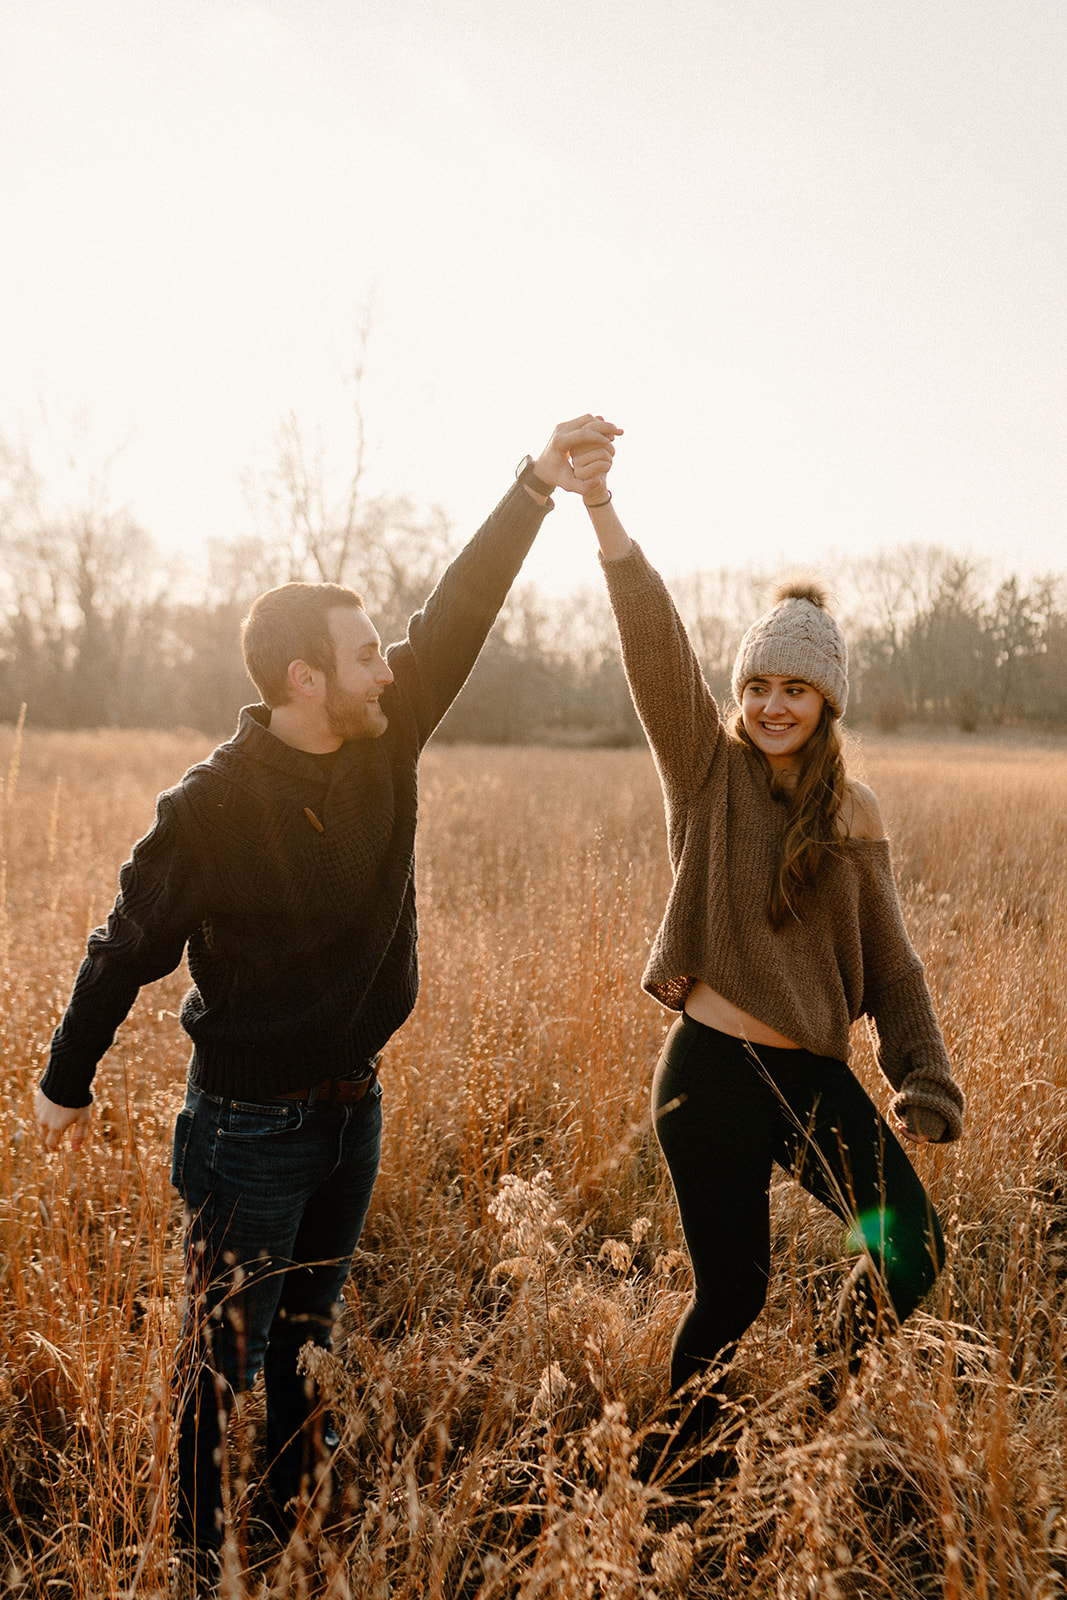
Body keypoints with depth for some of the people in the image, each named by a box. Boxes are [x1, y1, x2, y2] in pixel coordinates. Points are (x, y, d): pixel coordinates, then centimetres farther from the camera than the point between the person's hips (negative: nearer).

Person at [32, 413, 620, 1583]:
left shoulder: (384, 743, -6)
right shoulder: (212, 805, -21)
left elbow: (459, 612, -4)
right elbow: (131, 945, -11)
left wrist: (536, 486, -9)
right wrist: (66, 1080, -1)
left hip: (353, 1102, 6)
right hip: (250, 1123, -6)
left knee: (309, 1337, 22)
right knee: (227, 1351, 8)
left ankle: (298, 1526, 42)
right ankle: (199, 1556, 29)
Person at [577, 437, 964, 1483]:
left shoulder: (853, 813, 7)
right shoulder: (707, 768, -2)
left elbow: (889, 963, 9)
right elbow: (658, 652, -17)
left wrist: (923, 1084, -1)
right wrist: (602, 513, -30)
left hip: (816, 1077, 3)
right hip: (712, 1074, -3)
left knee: (912, 1249, -9)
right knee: (732, 1293, 4)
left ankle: (834, 1397, 23)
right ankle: (690, 1470, 33)